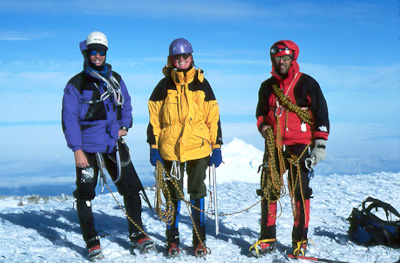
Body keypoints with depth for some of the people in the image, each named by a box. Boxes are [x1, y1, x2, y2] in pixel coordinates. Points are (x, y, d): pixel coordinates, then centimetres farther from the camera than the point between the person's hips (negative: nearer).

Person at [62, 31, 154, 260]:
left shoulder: (115, 80, 9)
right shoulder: (76, 84, -4)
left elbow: (126, 105, 22)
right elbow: (69, 119, -6)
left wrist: (124, 125, 4)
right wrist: (76, 149, -13)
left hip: (115, 145, 3)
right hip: (88, 148, -3)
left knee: (132, 189, 2)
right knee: (85, 196, 3)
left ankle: (137, 235, 16)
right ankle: (92, 242, 17)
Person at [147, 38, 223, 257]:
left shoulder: (201, 84, 6)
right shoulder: (164, 86, 5)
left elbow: (213, 117, 7)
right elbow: (154, 118, 6)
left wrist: (216, 147, 3)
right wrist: (153, 146, 0)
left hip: (199, 148, 0)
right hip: (170, 150, 0)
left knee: (197, 193, 7)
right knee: (174, 195, 7)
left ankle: (199, 239, 18)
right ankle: (172, 239, 19)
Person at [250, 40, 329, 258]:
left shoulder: (307, 83, 1)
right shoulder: (267, 86, 13)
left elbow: (321, 114, 1)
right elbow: (261, 112, 25)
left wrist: (320, 144, -6)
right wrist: (263, 127, 3)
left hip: (299, 146, -4)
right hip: (274, 146, 4)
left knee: (300, 193, -3)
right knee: (268, 191, 1)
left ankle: (300, 240, 8)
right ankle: (267, 239, 11)